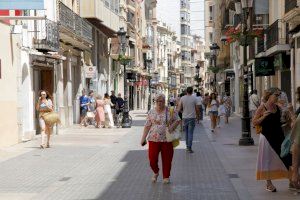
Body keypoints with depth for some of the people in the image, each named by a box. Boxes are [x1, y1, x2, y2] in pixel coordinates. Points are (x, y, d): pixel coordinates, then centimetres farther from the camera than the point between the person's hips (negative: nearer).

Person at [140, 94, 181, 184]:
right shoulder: (151, 112, 5)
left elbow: (177, 120, 6)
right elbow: (147, 126, 5)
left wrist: (172, 127, -13)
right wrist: (143, 138, 0)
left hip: (167, 139, -1)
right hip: (154, 139, 1)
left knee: (167, 159, 3)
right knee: (152, 159, -2)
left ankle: (166, 176, 20)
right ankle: (156, 172, 26)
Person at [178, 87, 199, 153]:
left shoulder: (182, 98, -2)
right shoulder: (194, 98, -6)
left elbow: (179, 108, 0)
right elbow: (196, 109, 0)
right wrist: (197, 115, 17)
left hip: (185, 117, 2)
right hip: (192, 117, -2)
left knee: (186, 132, 15)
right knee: (190, 133, -1)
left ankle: (187, 146, 22)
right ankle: (189, 147, -6)